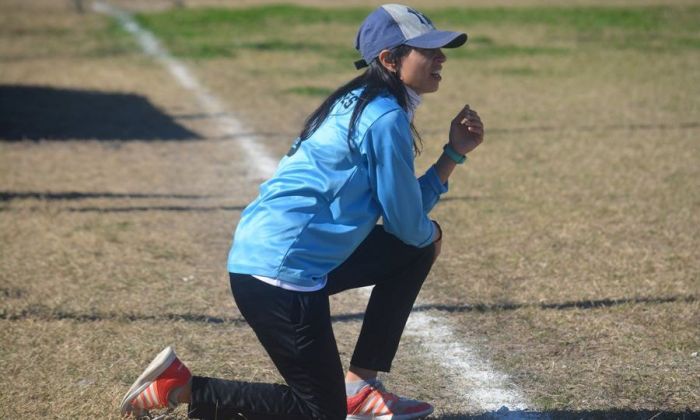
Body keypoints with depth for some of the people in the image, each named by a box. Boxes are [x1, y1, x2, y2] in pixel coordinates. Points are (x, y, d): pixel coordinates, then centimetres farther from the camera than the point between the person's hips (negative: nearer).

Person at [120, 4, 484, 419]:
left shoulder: (360, 106, 15)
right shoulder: (386, 119, -15)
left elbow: (404, 206, 18)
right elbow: (408, 224, -9)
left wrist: (454, 153, 11)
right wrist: (431, 235, 13)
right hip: (281, 274, -10)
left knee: (417, 249, 20)